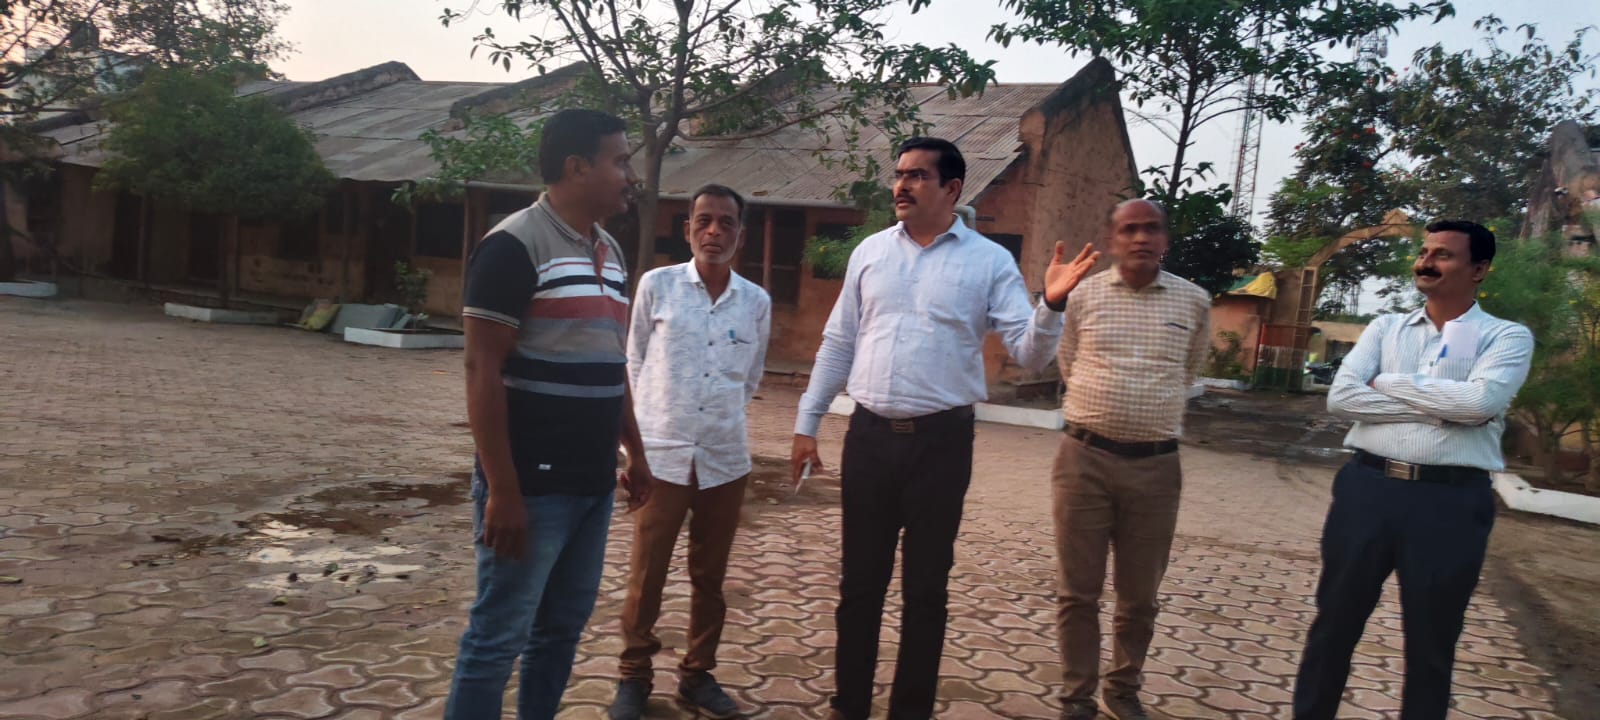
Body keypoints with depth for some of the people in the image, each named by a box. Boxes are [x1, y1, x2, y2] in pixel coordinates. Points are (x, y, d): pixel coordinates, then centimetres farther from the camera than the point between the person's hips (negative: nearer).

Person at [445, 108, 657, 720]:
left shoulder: (610, 252, 13)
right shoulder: (514, 245, -12)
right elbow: (482, 370, -15)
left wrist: (635, 452, 19)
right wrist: (502, 490, -19)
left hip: (593, 484, 8)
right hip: (532, 486, -8)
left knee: (563, 628, 16)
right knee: (499, 637, 1)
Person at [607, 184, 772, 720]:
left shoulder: (757, 302, 1)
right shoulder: (656, 285, -4)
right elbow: (635, 364, 6)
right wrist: (653, 422, 9)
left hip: (725, 459, 2)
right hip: (661, 454, -2)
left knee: (710, 576, 13)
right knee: (646, 575, 5)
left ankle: (697, 675, 28)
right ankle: (634, 675, 22)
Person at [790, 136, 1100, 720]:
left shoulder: (990, 261, -2)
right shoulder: (870, 253, 7)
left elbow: (1029, 355, -7)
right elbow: (838, 345, 11)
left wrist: (1052, 304, -26)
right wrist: (807, 423, 10)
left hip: (941, 440, -2)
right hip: (869, 435, 3)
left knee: (926, 587, 10)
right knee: (859, 582, 12)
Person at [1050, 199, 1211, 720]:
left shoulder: (1194, 302, 4)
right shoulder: (1083, 295, 1)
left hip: (1156, 465, 1)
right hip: (1085, 459, -1)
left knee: (1140, 595, 12)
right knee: (1078, 591, 5)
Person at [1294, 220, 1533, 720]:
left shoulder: (1507, 337, 3)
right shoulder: (1385, 329, 10)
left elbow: (1480, 401, -17)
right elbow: (1340, 398, -5)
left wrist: (1390, 383, -7)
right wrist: (1438, 410, -11)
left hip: (1451, 502, -2)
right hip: (1367, 489, 2)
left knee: (1430, 645, 11)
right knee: (1334, 624, 12)